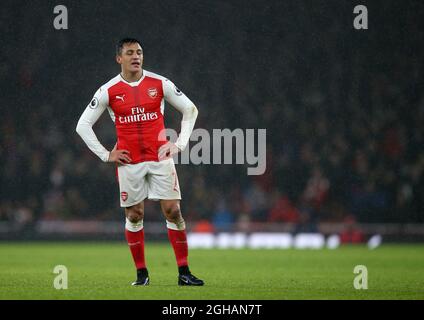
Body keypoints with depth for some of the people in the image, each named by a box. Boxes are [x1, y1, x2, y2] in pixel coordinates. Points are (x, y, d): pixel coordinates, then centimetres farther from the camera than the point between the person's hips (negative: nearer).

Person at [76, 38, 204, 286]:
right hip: (129, 162, 0)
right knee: (134, 215, 3)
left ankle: (184, 272, -1)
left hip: (160, 158, 0)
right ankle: (141, 273, 14)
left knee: (173, 210, -6)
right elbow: (83, 125, 4)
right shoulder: (108, 91, -2)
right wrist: (106, 155, 0)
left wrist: (180, 144, 3)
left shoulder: (160, 84, 0)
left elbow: (190, 110, 10)